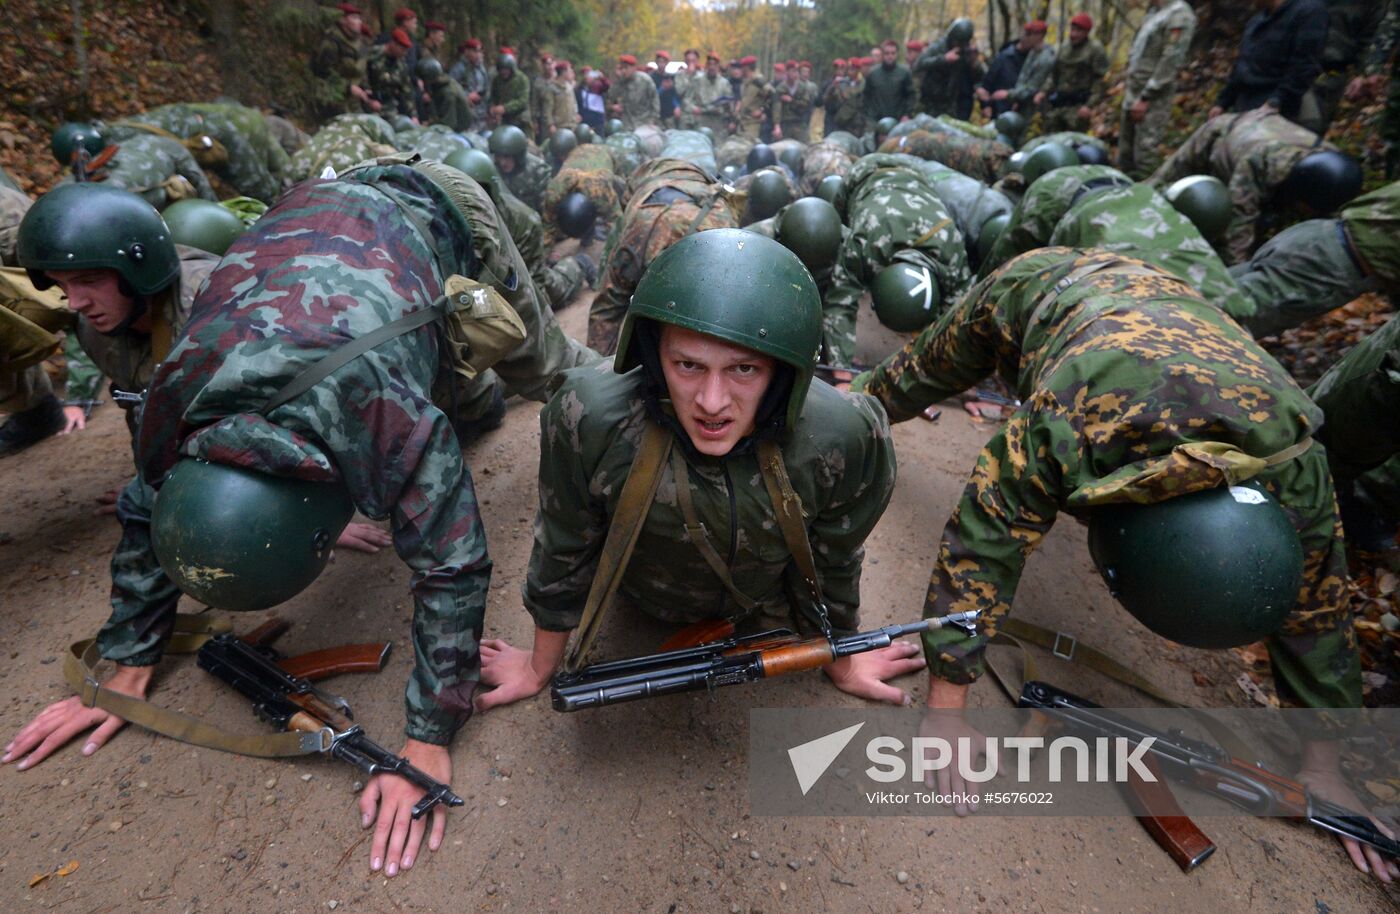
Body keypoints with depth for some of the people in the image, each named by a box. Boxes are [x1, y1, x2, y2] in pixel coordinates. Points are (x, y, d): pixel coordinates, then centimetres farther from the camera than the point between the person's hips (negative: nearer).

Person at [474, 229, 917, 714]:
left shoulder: (844, 439, -37)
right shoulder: (587, 419, -39)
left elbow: (834, 565, -16)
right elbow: (562, 553, -20)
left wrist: (843, 663, 3)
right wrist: (540, 667, -3)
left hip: (765, 611, 1)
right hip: (643, 601, 0)